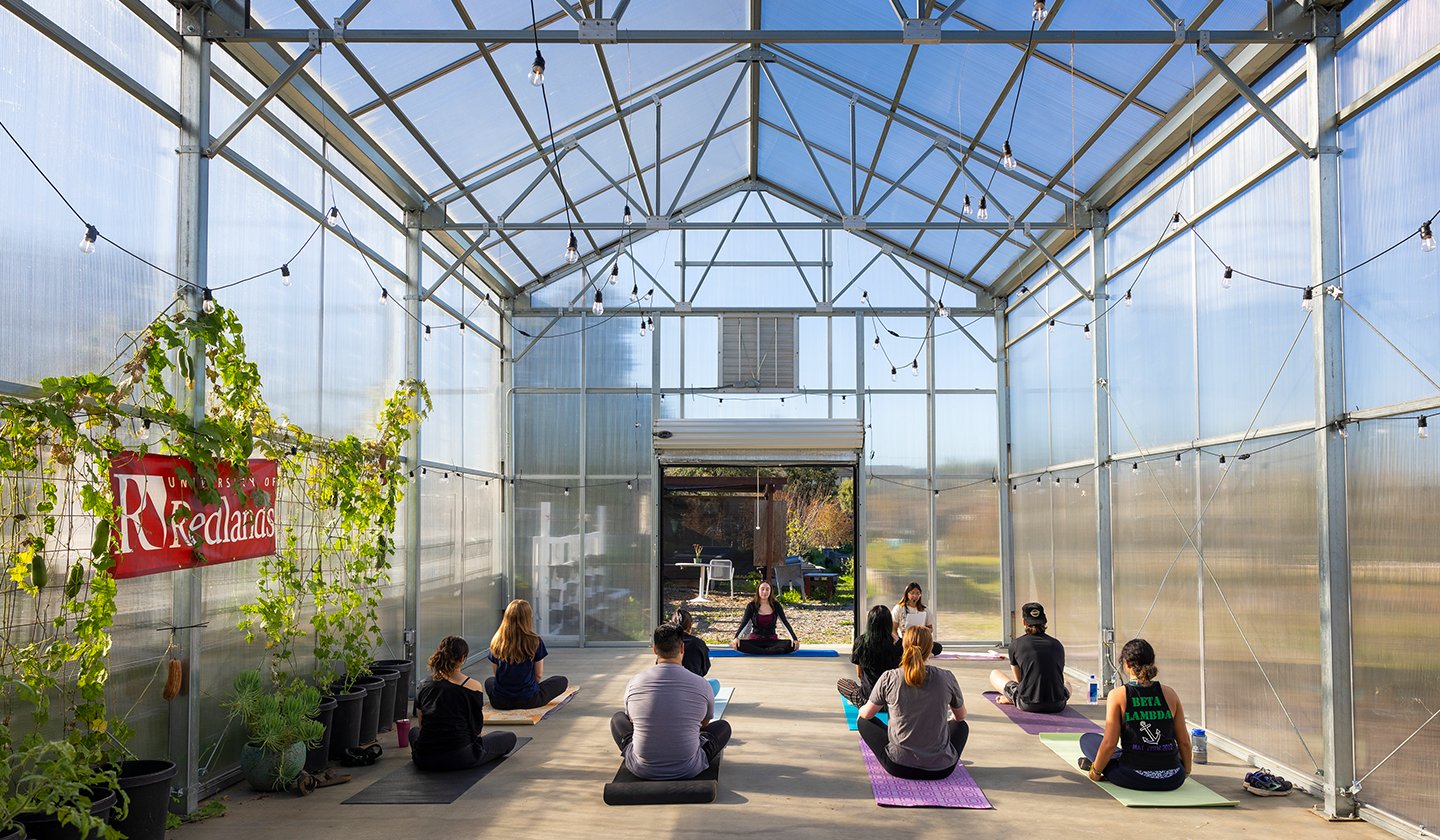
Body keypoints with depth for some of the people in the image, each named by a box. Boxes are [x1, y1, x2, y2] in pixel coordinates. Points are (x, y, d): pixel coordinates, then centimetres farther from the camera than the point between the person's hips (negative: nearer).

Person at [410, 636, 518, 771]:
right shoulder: (473, 686, -8)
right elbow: (477, 726, 4)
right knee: (510, 737, 15)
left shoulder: (424, 688, 4)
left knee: (414, 732, 37)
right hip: (460, 759, -3)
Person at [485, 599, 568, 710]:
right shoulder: (535, 641, -12)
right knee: (562, 681, 17)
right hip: (528, 700, -2)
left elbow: (497, 673, 7)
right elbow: (539, 675, -2)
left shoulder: (496, 641, -4)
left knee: (489, 681, 37)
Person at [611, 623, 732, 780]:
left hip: (642, 770, 0)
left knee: (617, 718, 25)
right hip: (688, 770, 0)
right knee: (723, 726, 22)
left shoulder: (635, 682, -5)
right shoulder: (700, 684, -7)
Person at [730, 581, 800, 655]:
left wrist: (795, 639, -18)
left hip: (772, 640, 1)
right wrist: (736, 637, -29)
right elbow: (744, 623, -10)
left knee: (791, 645, -29)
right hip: (755, 640, -1)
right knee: (739, 644, -34)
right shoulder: (752, 606, -1)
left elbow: (785, 622, -4)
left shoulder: (776, 605, 3)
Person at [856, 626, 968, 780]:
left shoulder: (888, 679, -11)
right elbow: (961, 716, 11)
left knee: (863, 721, 22)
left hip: (898, 766, -1)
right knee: (962, 726, 31)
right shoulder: (946, 678, -8)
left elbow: (866, 714, 5)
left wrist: (861, 710, 30)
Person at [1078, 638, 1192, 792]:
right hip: (1172, 780, 2)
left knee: (1087, 739, 19)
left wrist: (1096, 771, 7)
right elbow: (1184, 742, 6)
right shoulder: (1169, 693, 2)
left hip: (1135, 778, -2)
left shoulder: (1118, 695, -7)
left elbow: (1110, 743, -9)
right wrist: (1186, 771, 23)